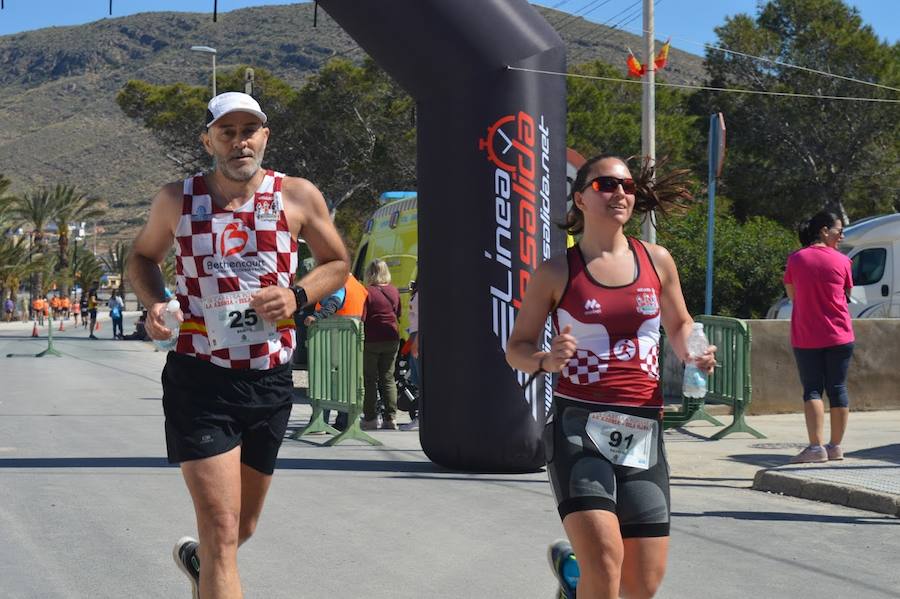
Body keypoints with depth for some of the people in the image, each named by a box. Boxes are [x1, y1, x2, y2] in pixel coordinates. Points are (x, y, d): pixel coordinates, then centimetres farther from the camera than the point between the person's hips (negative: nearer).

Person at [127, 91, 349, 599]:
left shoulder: (298, 197, -1)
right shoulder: (178, 199, -1)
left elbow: (337, 262, 11)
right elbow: (143, 256, 16)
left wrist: (298, 296, -10)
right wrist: (154, 303, -5)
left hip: (270, 380, 3)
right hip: (200, 379, -2)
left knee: (243, 526, 20)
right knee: (222, 531, -14)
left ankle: (198, 558, 53)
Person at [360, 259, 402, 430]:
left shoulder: (367, 292, -11)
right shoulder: (394, 291, 5)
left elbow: (361, 318, -12)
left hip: (371, 340, -5)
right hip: (392, 339, 5)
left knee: (369, 379, 3)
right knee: (388, 378, 10)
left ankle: (370, 418, 2)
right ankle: (390, 418, 5)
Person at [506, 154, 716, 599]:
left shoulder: (657, 261, 9)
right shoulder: (556, 273, 1)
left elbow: (679, 324, 24)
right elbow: (516, 348, 7)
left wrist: (692, 353, 2)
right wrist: (546, 360, -15)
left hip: (642, 430, 4)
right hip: (579, 427, -4)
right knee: (605, 562, -22)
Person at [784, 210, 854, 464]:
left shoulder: (795, 259, -2)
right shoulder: (841, 261, -4)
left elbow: (792, 295, 8)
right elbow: (847, 296, 8)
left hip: (806, 337, 0)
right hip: (839, 336, 0)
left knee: (812, 390, 2)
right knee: (837, 388, 9)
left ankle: (816, 446, -10)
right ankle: (836, 446, 14)